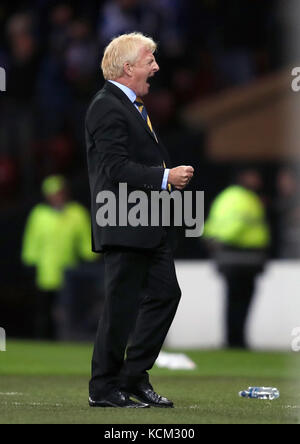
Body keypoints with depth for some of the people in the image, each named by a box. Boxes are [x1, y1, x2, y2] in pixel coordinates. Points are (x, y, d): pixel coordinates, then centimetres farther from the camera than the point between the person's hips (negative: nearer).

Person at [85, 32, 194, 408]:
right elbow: (116, 168, -22)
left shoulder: (132, 106, 18)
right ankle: (104, 388, 5)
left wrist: (170, 174, 12)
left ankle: (134, 378, 18)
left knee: (165, 294, 10)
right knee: (122, 306, -4)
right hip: (124, 227, -10)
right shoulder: (107, 107, -15)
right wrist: (165, 177, -21)